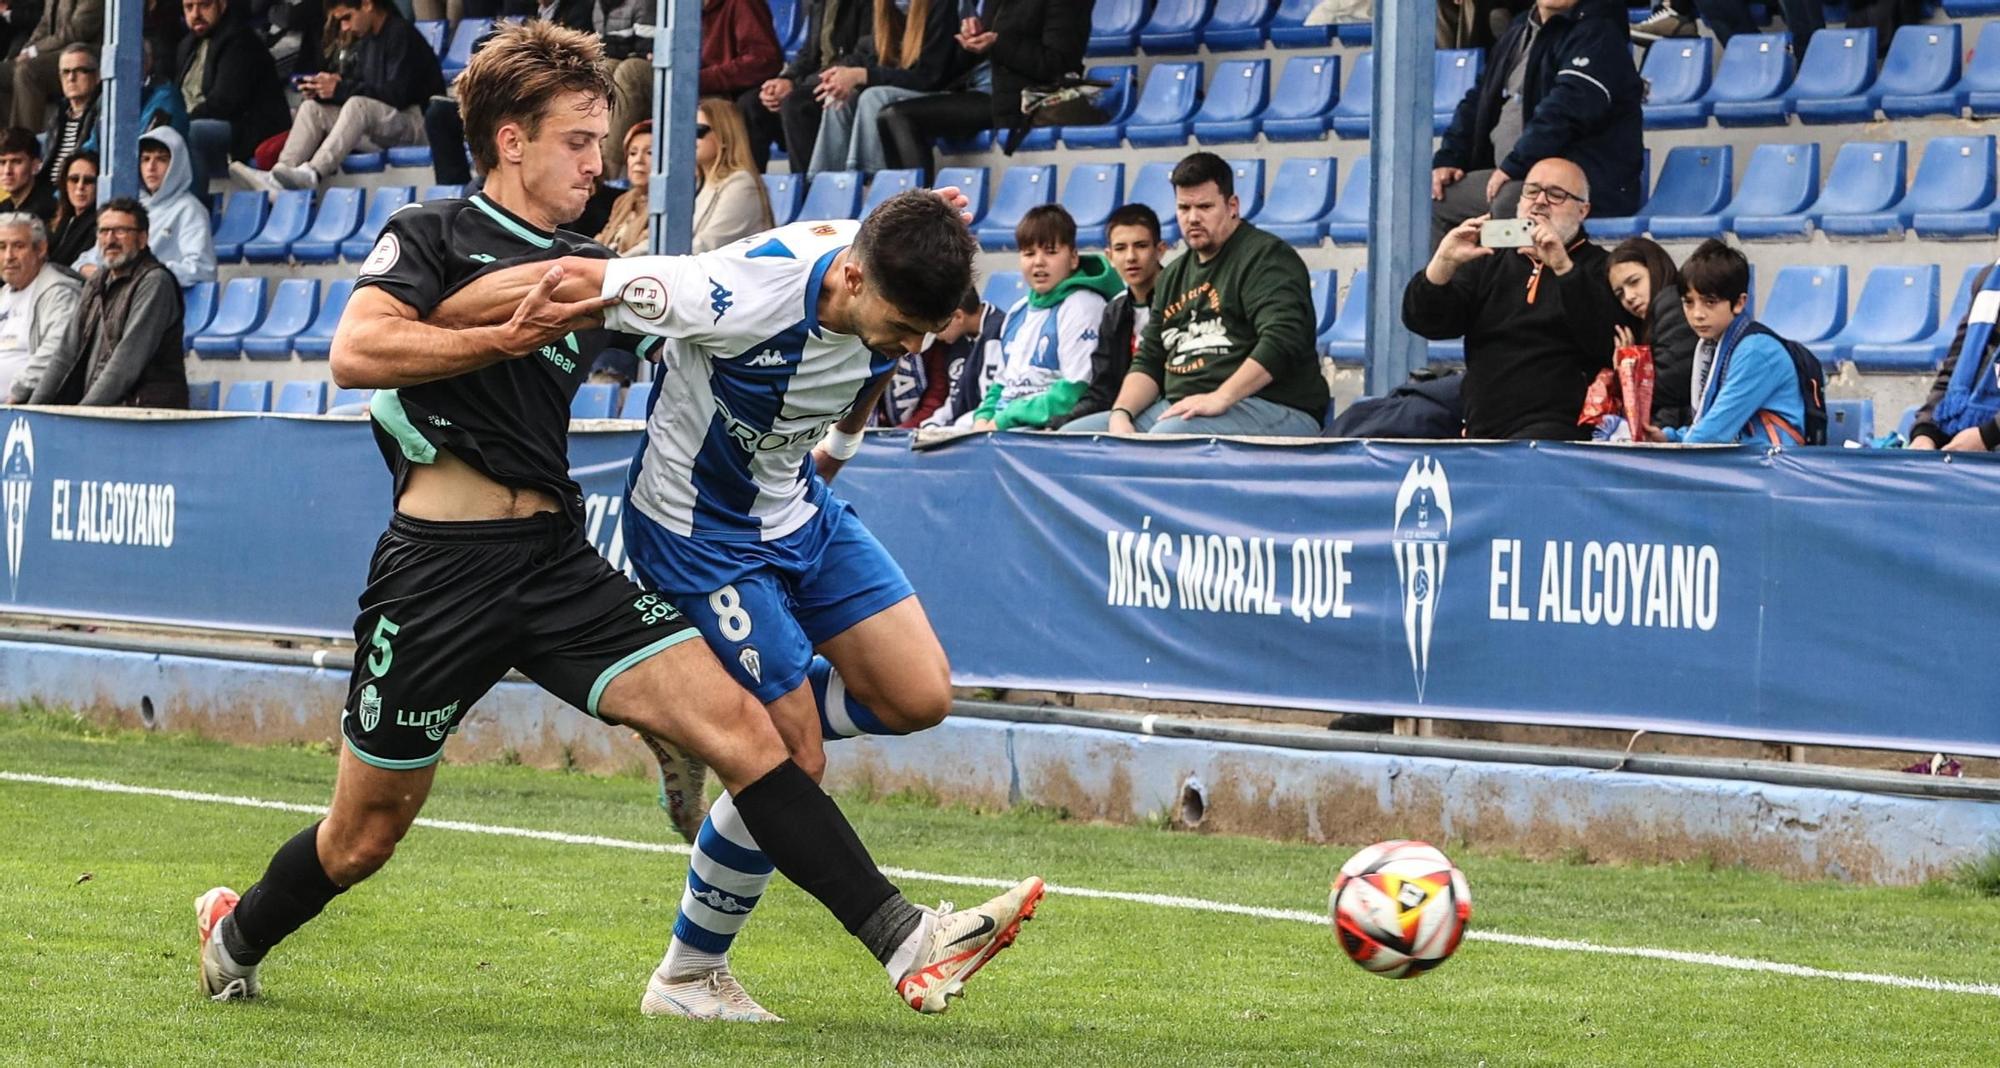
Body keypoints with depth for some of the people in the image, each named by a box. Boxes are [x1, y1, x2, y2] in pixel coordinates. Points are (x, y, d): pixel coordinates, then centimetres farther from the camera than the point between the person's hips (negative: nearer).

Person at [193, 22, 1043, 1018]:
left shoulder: (594, 272, 17)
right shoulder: (429, 234, 0)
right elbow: (357, 350, -16)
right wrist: (508, 336, -16)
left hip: (558, 561, 5)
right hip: (440, 564, -5)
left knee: (734, 724, -12)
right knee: (366, 831, 7)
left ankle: (906, 942, -18)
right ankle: (235, 937, 36)